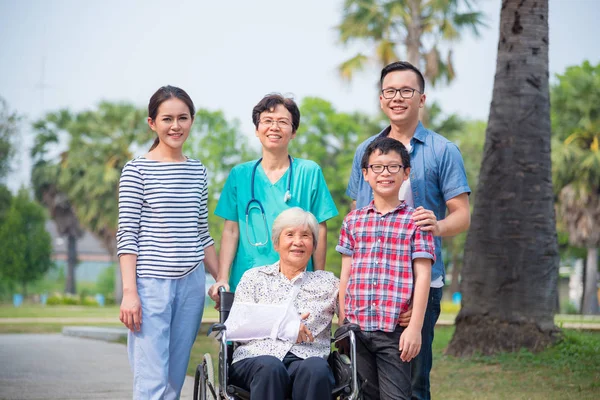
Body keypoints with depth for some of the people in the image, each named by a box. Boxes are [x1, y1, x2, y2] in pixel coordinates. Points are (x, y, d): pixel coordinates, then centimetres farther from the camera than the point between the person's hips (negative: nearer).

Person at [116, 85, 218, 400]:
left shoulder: (197, 171, 13)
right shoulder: (137, 170, -2)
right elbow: (127, 234, -6)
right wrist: (129, 291, -13)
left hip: (191, 283, 5)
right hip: (150, 283, -5)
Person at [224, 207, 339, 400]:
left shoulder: (328, 282, 23)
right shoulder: (254, 277, 21)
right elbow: (234, 326, 7)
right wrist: (283, 325, -3)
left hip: (306, 358, 0)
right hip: (256, 357, 0)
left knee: (316, 368, -36)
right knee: (270, 367, -37)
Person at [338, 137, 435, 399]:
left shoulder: (414, 221, 1)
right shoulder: (353, 221, 11)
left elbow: (422, 276, -3)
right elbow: (346, 274, 13)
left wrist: (415, 327, -10)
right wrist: (342, 324, 9)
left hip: (395, 330, -3)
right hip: (356, 329, 4)